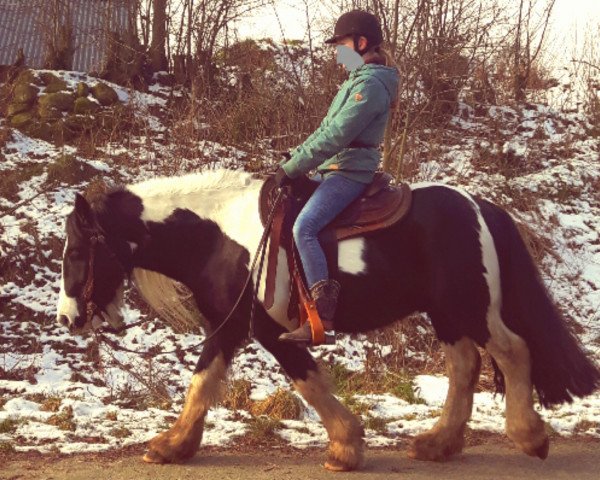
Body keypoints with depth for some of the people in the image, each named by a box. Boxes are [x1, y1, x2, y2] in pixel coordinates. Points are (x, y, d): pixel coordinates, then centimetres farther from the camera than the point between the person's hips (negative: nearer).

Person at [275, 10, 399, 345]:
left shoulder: (370, 84, -16)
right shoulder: (360, 79, 18)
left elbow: (334, 136, -21)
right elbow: (329, 129, 20)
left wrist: (292, 168, -17)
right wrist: (296, 158, 9)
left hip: (349, 171, -11)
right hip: (338, 168, 11)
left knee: (304, 229, -26)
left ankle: (323, 322, -31)